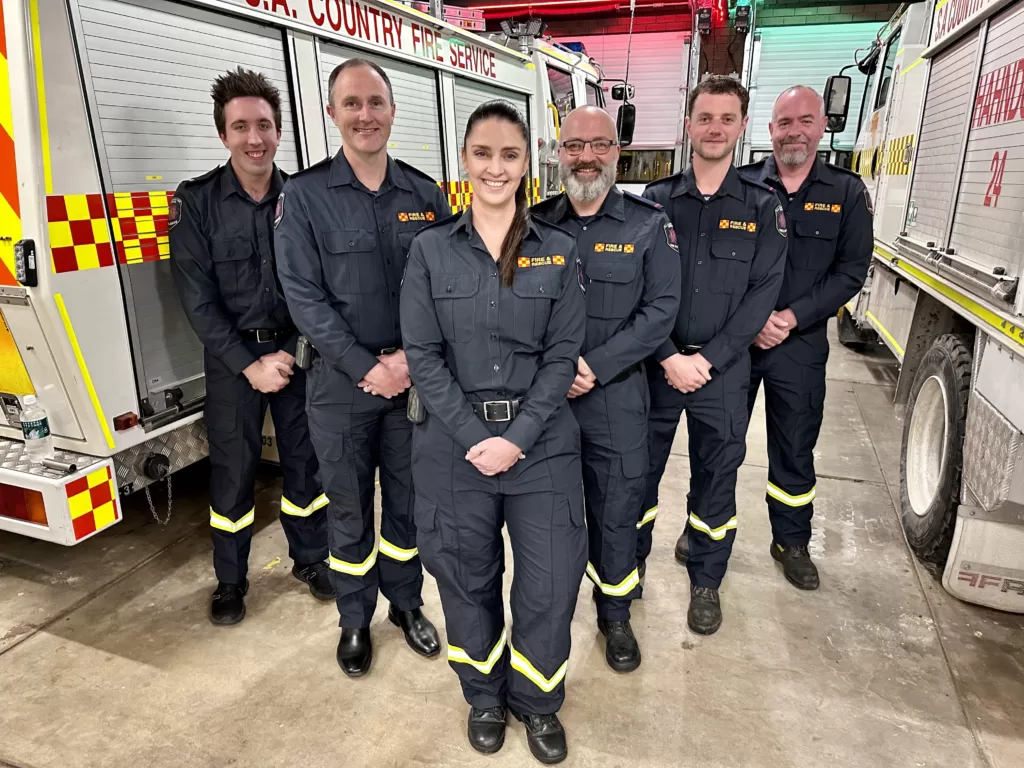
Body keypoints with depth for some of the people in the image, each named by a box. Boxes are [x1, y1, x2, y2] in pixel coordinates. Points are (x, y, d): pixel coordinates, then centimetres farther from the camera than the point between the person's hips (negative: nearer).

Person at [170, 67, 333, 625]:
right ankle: (230, 581, 25)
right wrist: (250, 364, -14)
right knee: (233, 471, 6)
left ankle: (311, 559, 30)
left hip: (297, 350, 2)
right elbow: (198, 299, -10)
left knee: (305, 459, 10)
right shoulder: (196, 202, -6)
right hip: (232, 358, -1)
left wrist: (292, 352, -13)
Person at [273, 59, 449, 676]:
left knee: (409, 501, 15)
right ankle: (355, 620, 32)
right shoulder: (306, 194, -3)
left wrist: (411, 357, -11)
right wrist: (366, 368, -13)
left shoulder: (426, 194, 4)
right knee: (349, 509, 11)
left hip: (415, 377, 2)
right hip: (342, 382, -2)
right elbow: (304, 297, -8)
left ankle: (406, 603, 37)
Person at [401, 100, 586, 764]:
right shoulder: (431, 249, 1)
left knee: (551, 583, 4)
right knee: (468, 579, 13)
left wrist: (518, 437, -11)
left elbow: (563, 355, -1)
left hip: (541, 441, 1)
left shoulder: (559, 251, 2)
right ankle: (485, 697, 40)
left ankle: (537, 700, 34)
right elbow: (423, 354, -3)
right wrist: (473, 438, -11)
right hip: (455, 443, 0)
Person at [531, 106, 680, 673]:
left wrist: (595, 367, -16)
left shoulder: (649, 225, -2)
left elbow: (661, 309, -9)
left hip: (616, 396, -1)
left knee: (615, 511, 10)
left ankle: (615, 614, 34)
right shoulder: (537, 223, 3)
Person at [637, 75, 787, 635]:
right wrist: (670, 358, -13)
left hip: (723, 366, 0)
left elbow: (762, 293, -4)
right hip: (656, 361, 0)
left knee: (716, 473, 10)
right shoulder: (656, 201, 0)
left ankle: (706, 579, 30)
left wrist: (708, 360, -12)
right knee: (641, 465, 9)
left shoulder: (762, 208, 1)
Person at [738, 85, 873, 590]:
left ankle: (792, 541, 31)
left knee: (795, 449, 12)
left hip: (801, 345, 1)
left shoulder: (847, 193, 2)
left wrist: (791, 318, -14)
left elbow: (851, 272, -3)